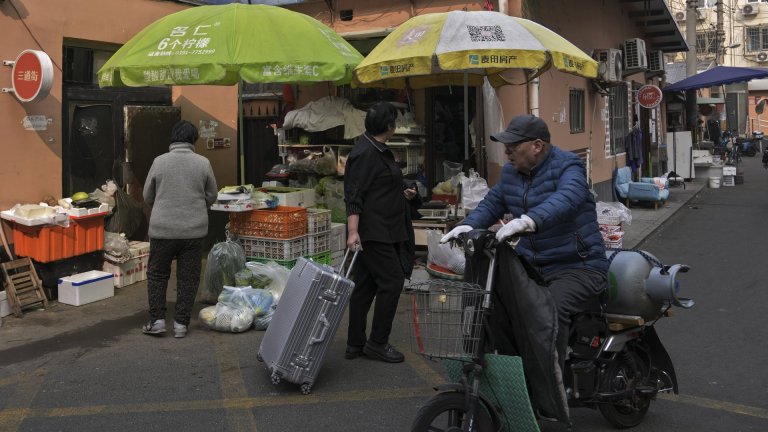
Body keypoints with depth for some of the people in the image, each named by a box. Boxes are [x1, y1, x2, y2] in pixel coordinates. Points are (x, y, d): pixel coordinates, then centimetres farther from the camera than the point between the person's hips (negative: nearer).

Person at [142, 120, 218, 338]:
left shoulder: (160, 161, -4)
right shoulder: (203, 163, -3)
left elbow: (147, 196, 5)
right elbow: (212, 196, 6)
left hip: (163, 229, 0)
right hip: (194, 230, 1)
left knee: (157, 274, 14)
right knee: (188, 278, 9)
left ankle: (156, 320, 13)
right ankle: (181, 324, 11)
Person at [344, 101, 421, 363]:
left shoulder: (377, 150, 15)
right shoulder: (364, 153, -16)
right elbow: (354, 196, -22)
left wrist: (404, 193, 26)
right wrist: (353, 231, -28)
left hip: (382, 231, 10)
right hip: (372, 231, -10)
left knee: (365, 286, 11)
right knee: (392, 281, -6)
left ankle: (355, 344, 18)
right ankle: (377, 342, 4)